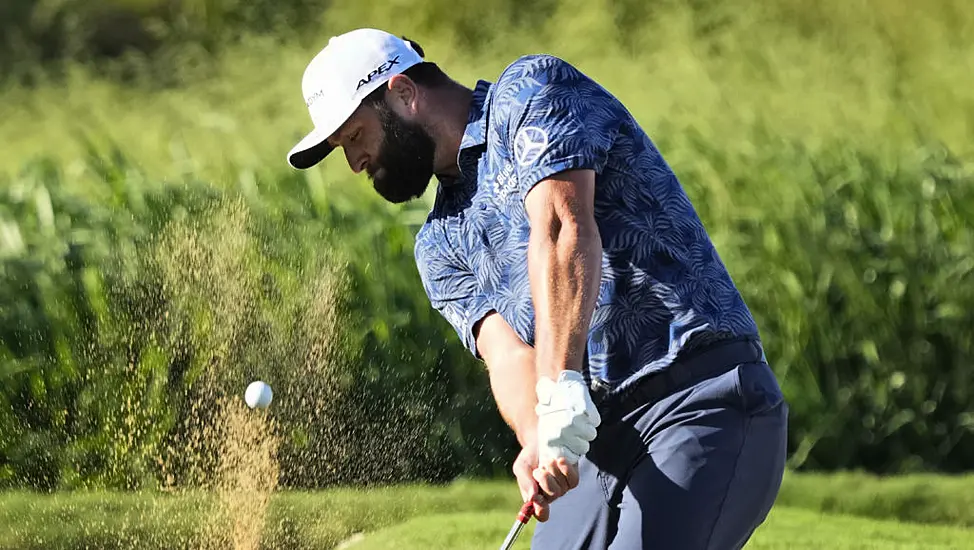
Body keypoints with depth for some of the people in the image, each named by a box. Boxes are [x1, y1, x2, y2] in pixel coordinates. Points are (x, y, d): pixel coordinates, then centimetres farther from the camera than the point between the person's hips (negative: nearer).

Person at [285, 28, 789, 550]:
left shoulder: (530, 92, 0)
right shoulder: (441, 245, 19)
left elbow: (563, 229, -17)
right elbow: (506, 351, 1)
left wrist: (561, 391, -29)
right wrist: (537, 441, -22)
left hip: (706, 407, -8)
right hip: (602, 441, 8)